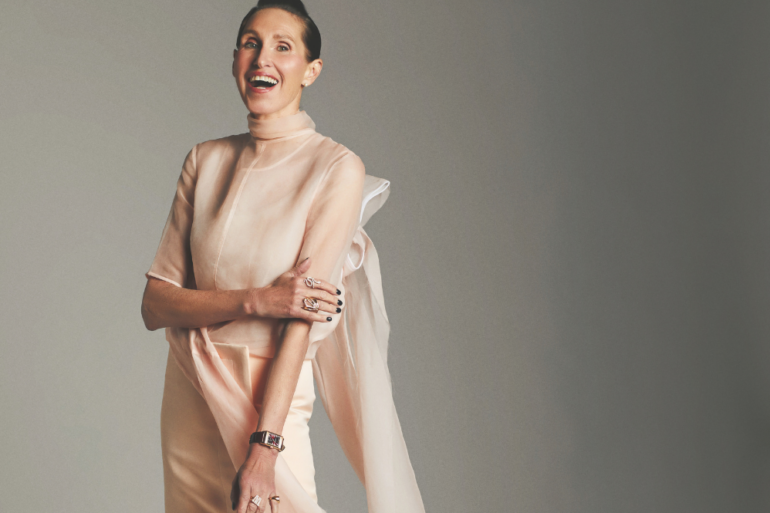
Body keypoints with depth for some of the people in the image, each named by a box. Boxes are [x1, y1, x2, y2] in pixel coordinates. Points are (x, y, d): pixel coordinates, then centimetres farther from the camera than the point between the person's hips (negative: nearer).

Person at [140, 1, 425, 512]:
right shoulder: (206, 160, 4)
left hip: (270, 399, -4)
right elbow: (155, 304, -1)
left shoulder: (337, 168, -9)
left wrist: (263, 448, -20)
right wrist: (257, 300, -17)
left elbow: (304, 316, -14)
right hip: (186, 395, 4)